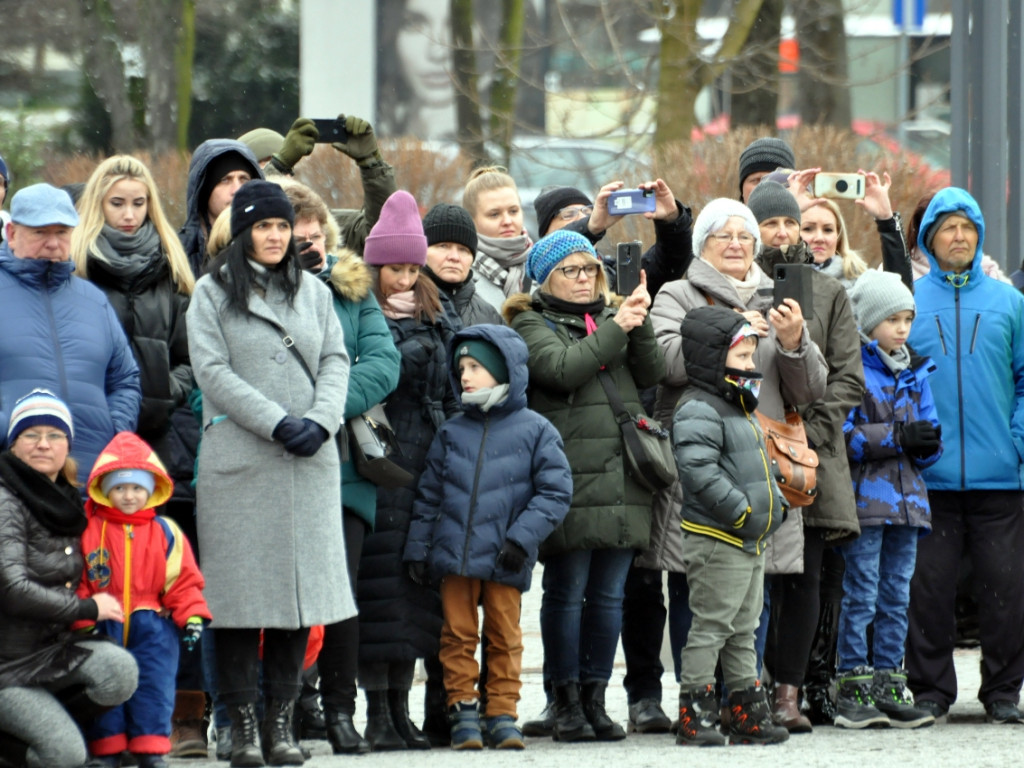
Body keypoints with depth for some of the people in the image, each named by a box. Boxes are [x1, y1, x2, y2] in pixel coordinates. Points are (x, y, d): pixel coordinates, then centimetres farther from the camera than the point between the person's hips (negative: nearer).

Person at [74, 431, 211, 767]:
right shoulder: (88, 531, 0)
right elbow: (77, 582, 0)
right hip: (104, 625, 0)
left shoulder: (166, 532, 5)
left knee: (153, 685, -4)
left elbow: (183, 579, 7)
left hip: (152, 626, 1)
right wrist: (84, 622, -8)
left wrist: (192, 617, -4)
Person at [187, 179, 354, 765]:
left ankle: (283, 720, 6)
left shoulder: (314, 292, 16)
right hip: (239, 462, -3)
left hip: (311, 461, 3)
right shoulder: (214, 293, 4)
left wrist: (319, 422, -9)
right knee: (244, 591, -5)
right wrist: (278, 424, -13)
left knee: (302, 585, 0)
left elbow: (336, 361, 10)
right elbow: (213, 370, -6)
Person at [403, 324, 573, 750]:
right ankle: (463, 711, 10)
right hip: (454, 555, 3)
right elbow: (429, 494, 13)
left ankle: (502, 714, 10)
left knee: (504, 638, 3)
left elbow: (555, 491, -3)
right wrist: (418, 549, 7)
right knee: (458, 635, 3)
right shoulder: (451, 433, 11)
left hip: (505, 562, -3)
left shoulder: (534, 430, 1)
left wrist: (522, 538, -12)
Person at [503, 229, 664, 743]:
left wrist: (639, 324, -7)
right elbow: (562, 368, -15)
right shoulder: (532, 324, 3)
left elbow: (650, 373, 8)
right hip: (570, 482, -5)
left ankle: (596, 699, 13)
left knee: (609, 595, 7)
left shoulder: (610, 319, 20)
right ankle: (567, 704, 3)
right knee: (566, 592, -2)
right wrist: (615, 329, -15)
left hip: (621, 482, 5)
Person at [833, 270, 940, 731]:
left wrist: (928, 442, -8)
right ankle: (853, 688, -2)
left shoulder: (913, 373, 16)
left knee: (897, 595, 8)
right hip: (864, 498, -6)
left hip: (906, 498, 6)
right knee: (862, 594, -6)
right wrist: (898, 436, -17)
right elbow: (841, 436, -14)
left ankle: (889, 687, 12)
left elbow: (927, 448, 15)